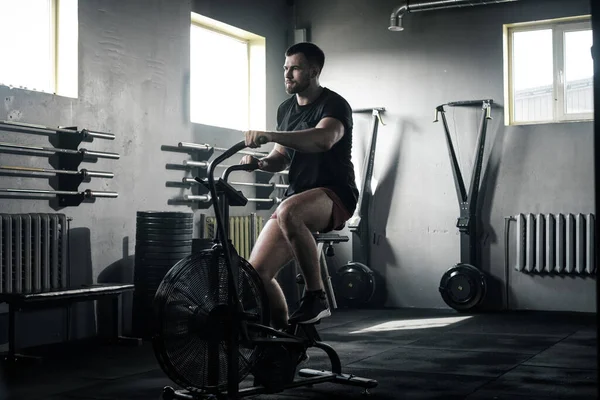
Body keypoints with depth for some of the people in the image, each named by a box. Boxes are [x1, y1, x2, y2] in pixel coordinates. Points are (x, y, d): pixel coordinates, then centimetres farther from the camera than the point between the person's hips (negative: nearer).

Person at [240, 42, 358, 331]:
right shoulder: (286, 109, 15)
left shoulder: (333, 104, -9)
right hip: (296, 199, 7)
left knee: (288, 212, -41)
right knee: (257, 271, -5)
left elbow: (324, 139, -32)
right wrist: (260, 162, -2)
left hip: (333, 196, -7)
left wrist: (268, 136, -40)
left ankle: (316, 297, -28)